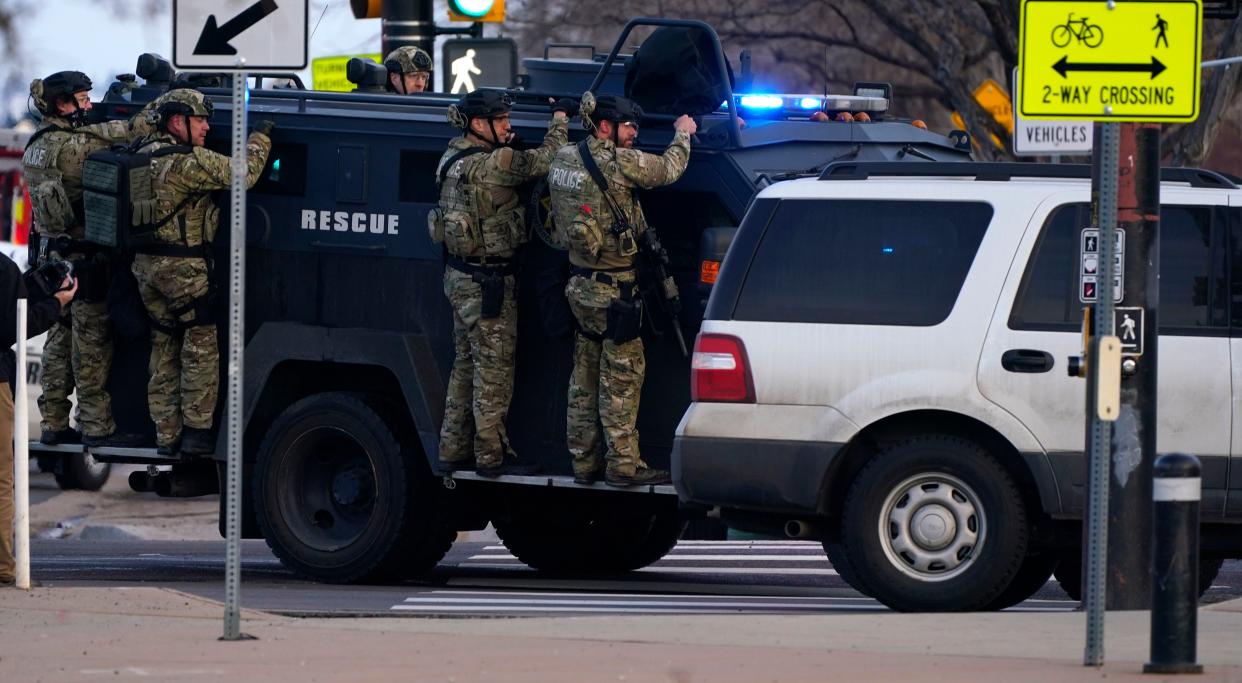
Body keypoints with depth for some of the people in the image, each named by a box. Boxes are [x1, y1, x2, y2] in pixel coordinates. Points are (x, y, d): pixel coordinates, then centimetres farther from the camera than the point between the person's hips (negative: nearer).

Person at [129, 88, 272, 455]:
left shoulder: (144, 155, 9)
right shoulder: (188, 161, -18)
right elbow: (242, 175, -21)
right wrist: (260, 137, -6)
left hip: (145, 264, 8)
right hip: (183, 269, -8)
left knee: (164, 349, 14)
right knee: (202, 346, 1)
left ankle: (167, 433, 15)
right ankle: (197, 430, 0)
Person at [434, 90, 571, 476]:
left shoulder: (454, 158, 6)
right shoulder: (490, 165, -21)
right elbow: (544, 161, -21)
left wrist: (503, 144, 2)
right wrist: (560, 119, -6)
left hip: (460, 276, 9)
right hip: (488, 282, -9)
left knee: (466, 365, 16)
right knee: (494, 368, -2)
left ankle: (454, 450, 21)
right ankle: (491, 455, 2)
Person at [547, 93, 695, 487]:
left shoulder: (564, 160, 5)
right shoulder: (619, 162, -17)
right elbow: (669, 169, -5)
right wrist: (683, 133, 14)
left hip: (580, 284, 8)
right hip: (613, 288, -8)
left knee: (585, 376, 13)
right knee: (622, 375, -4)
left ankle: (583, 462, 17)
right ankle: (623, 464, -4)